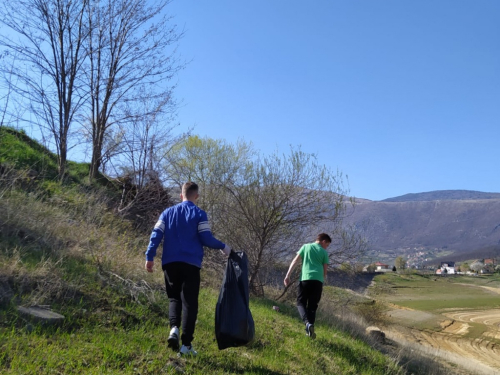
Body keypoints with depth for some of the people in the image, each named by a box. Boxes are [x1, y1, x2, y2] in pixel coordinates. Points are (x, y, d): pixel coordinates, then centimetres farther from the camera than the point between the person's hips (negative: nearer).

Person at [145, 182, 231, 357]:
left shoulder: (168, 212, 11)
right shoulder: (199, 214, 1)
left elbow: (156, 234, 3)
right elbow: (206, 238, -7)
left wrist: (150, 257, 3)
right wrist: (223, 247, 9)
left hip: (170, 263, 3)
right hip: (191, 264, -3)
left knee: (174, 298, 17)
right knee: (189, 303, 2)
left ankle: (174, 327, -9)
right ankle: (186, 344, 0)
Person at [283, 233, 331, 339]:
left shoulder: (306, 247, 13)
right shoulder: (324, 252, 11)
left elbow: (295, 261, 5)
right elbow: (325, 270, 9)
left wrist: (288, 275, 3)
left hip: (305, 278, 0)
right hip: (318, 280, 1)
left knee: (301, 303, 8)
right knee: (312, 306, 13)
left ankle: (307, 323, -17)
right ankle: (309, 329, 7)